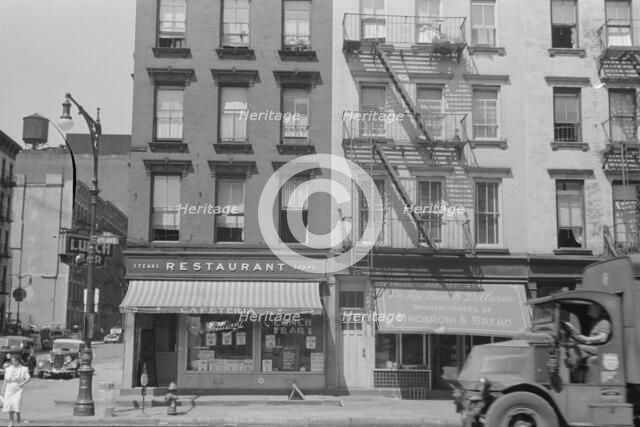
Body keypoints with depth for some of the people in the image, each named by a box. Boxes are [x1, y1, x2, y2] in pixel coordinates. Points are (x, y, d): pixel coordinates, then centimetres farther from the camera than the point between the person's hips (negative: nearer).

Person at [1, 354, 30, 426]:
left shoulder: (23, 369, 1)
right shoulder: (8, 369, 10)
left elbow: (28, 378, -8)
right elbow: (5, 380, 12)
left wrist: (23, 383, -25)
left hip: (18, 389, -3)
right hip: (9, 388, 3)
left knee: (17, 403, -17)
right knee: (9, 405, -2)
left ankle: (18, 415, 13)